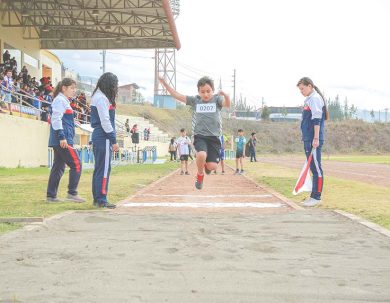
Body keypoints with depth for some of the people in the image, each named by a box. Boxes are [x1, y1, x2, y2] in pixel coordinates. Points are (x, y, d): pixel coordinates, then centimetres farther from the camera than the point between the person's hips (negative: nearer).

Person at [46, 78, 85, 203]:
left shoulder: (64, 101, 22)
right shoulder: (60, 100, -9)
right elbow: (56, 119, -18)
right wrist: (62, 136, -23)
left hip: (58, 141, 10)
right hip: (62, 140, -10)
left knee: (58, 167, 10)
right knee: (76, 164, -8)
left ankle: (51, 195, 12)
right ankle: (72, 193, -7)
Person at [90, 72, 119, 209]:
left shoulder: (98, 96, 18)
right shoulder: (102, 98, -13)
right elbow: (105, 121, -18)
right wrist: (114, 141, -16)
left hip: (98, 137, 10)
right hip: (104, 137, -10)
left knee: (99, 168, 13)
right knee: (104, 168, -8)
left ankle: (97, 198, 19)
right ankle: (101, 200, -6)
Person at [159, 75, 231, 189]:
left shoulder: (217, 99, 3)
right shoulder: (195, 100, 8)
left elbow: (227, 104, -18)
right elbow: (177, 96, 8)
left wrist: (226, 96, -41)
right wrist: (164, 83, 0)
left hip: (214, 137, 0)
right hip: (199, 136, 0)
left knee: (212, 166, -9)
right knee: (201, 155, -31)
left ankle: (206, 165, 31)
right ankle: (200, 175, 1)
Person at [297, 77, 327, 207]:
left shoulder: (315, 98, -9)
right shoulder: (309, 99, 19)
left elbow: (316, 119, -17)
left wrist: (316, 138, -22)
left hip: (314, 140, -10)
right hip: (308, 139, 10)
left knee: (316, 168, -7)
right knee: (313, 168, 12)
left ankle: (317, 197, -6)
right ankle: (314, 196, 17)